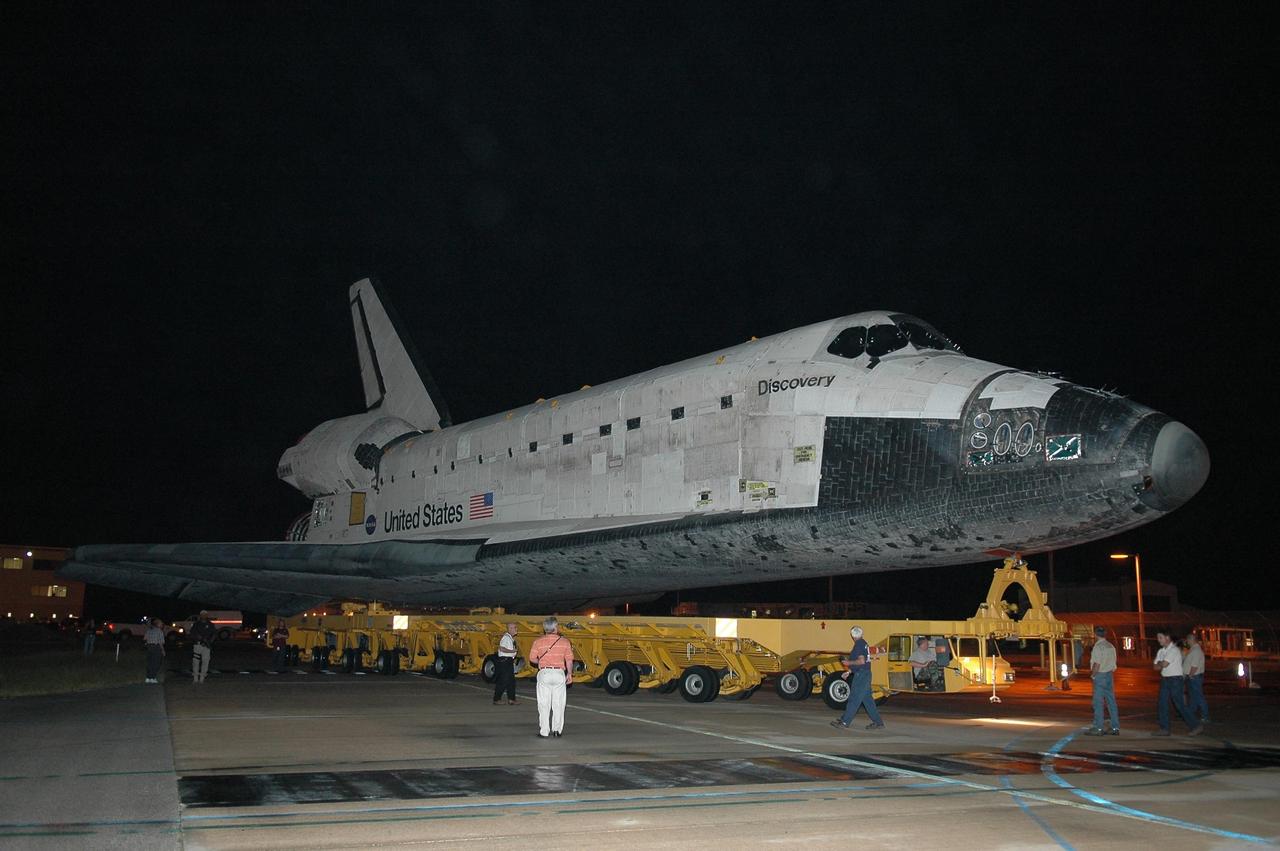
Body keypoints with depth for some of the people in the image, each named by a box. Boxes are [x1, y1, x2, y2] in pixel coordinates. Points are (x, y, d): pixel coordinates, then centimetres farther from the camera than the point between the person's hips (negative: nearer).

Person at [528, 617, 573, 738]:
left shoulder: (538, 642, -1)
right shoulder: (564, 641, -1)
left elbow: (532, 659, 3)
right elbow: (569, 661, -1)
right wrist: (569, 674, 9)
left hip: (544, 673, 0)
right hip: (559, 674, 0)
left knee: (544, 704, 5)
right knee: (558, 704, 9)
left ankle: (544, 731, 6)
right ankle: (557, 730, 12)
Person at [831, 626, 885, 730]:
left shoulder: (859, 644, -13)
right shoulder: (864, 644, 16)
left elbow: (861, 661, -23)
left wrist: (849, 662, -11)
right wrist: (849, 672, 22)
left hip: (861, 675, -10)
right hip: (866, 674, 10)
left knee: (854, 699, -6)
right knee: (867, 699, 12)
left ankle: (844, 722, -3)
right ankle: (877, 722, 13)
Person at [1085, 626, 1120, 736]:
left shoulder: (1098, 646, -15)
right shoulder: (1111, 646, 10)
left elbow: (1097, 664, -20)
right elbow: (1113, 664, 14)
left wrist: (1092, 675, -8)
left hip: (1100, 675, -8)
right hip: (1110, 675, 8)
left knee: (1098, 702, -4)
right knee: (1111, 702, 9)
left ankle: (1098, 728, -3)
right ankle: (1115, 727, 11)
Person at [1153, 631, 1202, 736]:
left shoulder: (1174, 650, -15)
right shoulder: (1161, 651, 13)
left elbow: (1164, 664, -22)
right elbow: (1156, 667, 10)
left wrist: (1159, 664, -1)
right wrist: (1161, 664, -10)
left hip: (1175, 679, -8)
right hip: (1165, 679, 8)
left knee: (1179, 705, -7)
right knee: (1162, 704, 6)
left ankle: (1196, 726, 2)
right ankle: (1164, 728, 10)